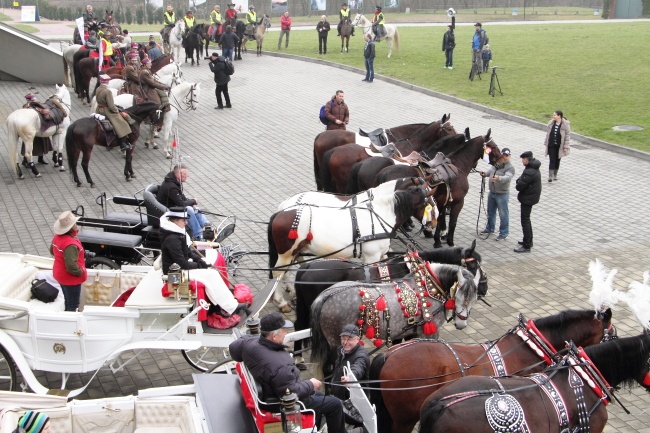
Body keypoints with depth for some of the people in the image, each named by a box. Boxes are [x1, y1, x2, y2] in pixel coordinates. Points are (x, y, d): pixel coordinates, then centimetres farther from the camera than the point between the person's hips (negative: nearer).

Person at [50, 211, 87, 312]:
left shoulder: (57, 237, -6)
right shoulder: (70, 245, -34)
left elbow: (52, 251, 14)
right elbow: (71, 266, -35)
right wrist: (81, 272, -18)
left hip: (60, 274, 9)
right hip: (71, 278, -9)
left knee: (68, 302, 26)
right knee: (73, 305, 7)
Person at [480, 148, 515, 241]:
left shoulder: (510, 167, -18)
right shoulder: (496, 163, 4)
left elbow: (507, 177, -34)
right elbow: (490, 170, 12)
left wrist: (498, 178, -53)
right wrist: (485, 173, -11)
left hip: (502, 194, -7)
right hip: (492, 192, 8)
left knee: (503, 214, 1)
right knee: (490, 211, 23)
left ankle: (503, 233, 13)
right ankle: (489, 228, 41)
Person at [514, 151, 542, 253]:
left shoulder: (529, 172, -26)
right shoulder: (534, 168, 8)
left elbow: (520, 186, -24)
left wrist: (519, 181, -5)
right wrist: (520, 181, -6)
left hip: (528, 199, -10)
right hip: (531, 197, 10)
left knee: (525, 221, -5)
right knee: (526, 219, 22)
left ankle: (526, 246, -3)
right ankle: (529, 241, 33)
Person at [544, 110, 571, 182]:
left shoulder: (565, 124, -11)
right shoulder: (551, 123, 1)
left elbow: (567, 136, -9)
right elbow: (548, 134, 10)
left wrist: (566, 146, -10)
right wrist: (546, 143, 11)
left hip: (559, 146, -2)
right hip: (551, 146, 2)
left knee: (557, 161, 12)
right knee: (552, 160, -5)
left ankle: (555, 175, 27)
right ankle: (550, 176, -7)